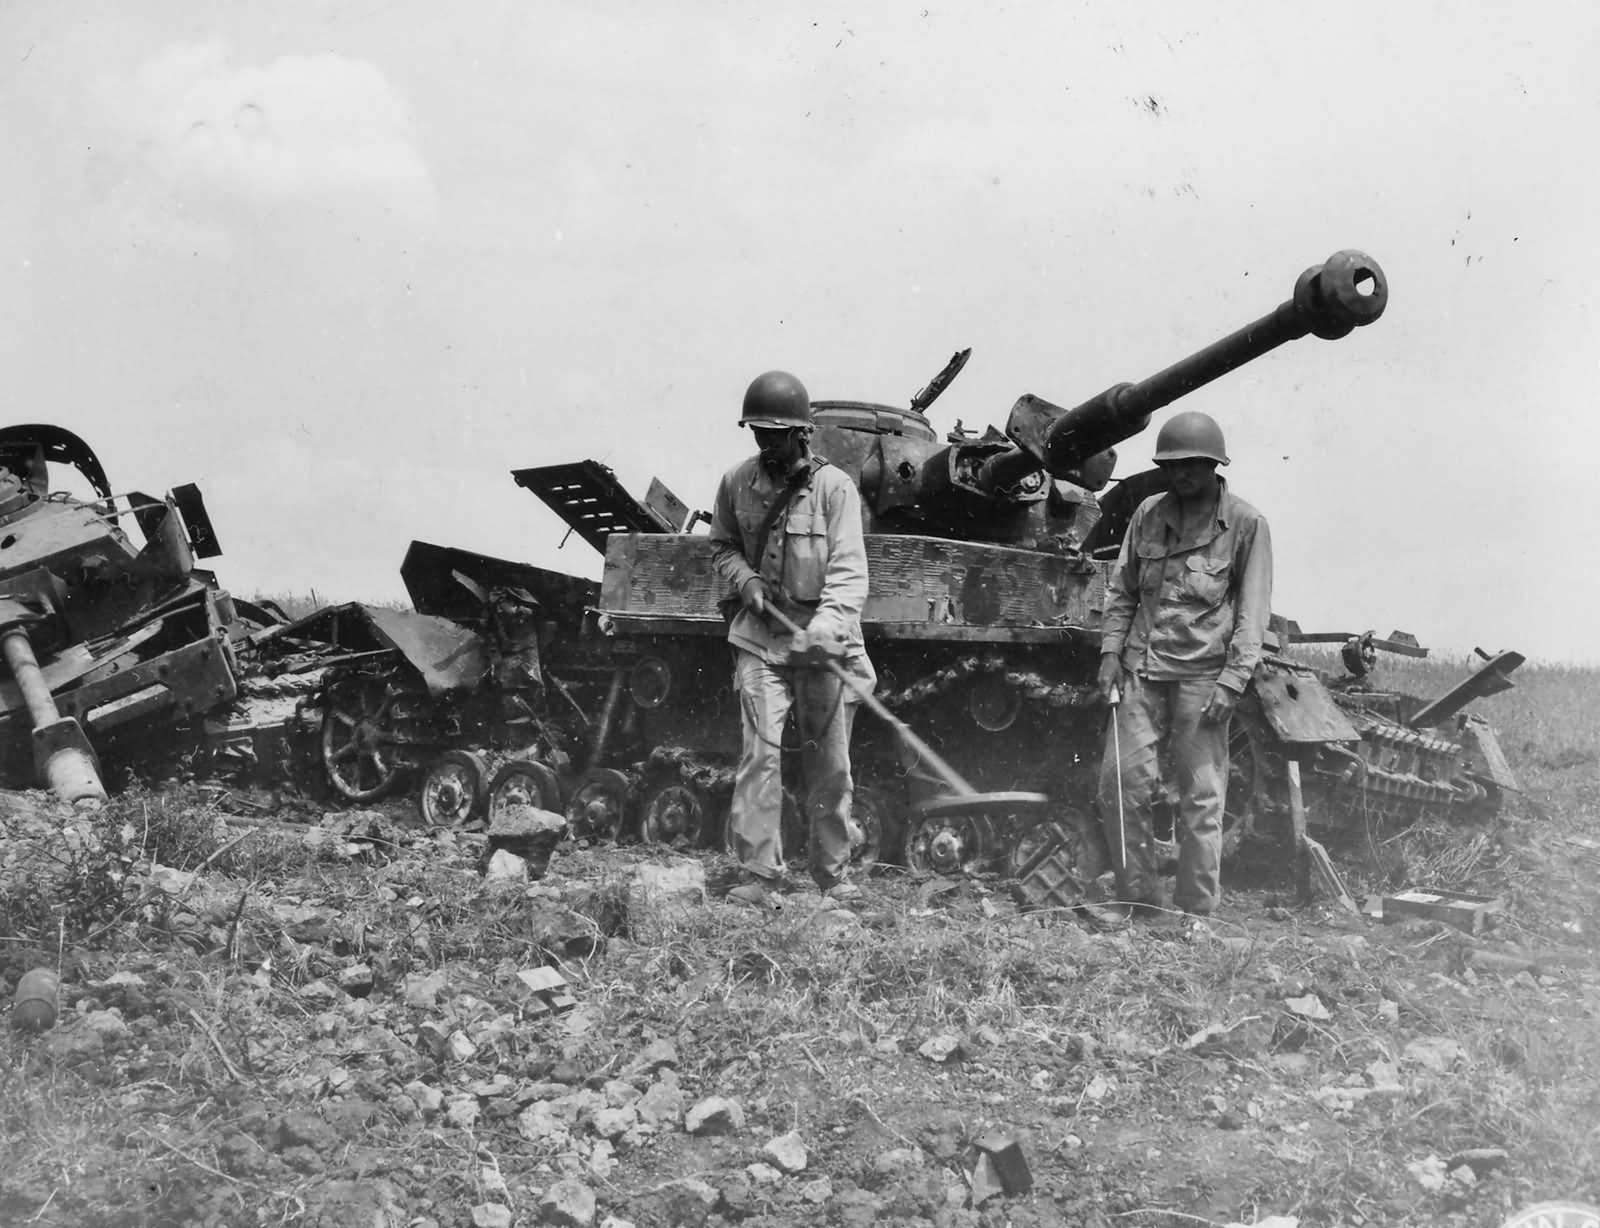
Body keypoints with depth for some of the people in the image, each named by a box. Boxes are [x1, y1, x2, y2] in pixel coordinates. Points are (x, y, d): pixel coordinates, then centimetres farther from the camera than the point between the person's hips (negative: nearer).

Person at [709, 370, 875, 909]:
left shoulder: (833, 486, -7)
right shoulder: (737, 482, 3)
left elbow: (848, 568, -14)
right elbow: (722, 547, 18)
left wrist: (827, 625, -30)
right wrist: (745, 579, -4)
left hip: (823, 644, -1)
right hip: (760, 639, 1)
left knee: (830, 765, 6)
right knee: (760, 753, -10)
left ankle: (833, 876, 19)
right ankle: (759, 874, -7)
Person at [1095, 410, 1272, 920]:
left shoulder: (1245, 525, -2)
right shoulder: (1148, 514, 10)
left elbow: (1252, 611, -3)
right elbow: (1121, 590, 18)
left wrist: (1231, 682, -10)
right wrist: (1111, 652, 7)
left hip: (1202, 674, -4)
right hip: (1141, 670, 4)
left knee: (1201, 798, -1)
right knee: (1120, 784, 0)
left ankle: (1196, 913, 7)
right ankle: (1137, 905, 12)